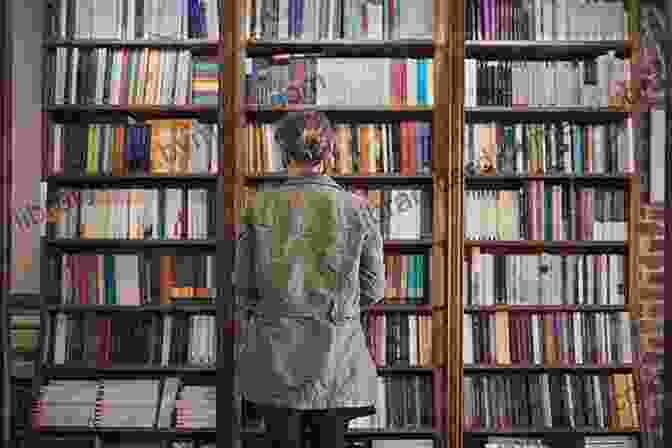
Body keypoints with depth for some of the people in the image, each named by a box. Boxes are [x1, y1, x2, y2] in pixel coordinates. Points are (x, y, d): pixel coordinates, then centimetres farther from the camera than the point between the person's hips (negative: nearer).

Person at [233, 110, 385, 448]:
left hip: (275, 356, 1)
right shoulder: (356, 209, -8)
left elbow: (244, 287, -1)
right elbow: (373, 289, 0)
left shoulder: (260, 207, -7)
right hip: (336, 357, 0)